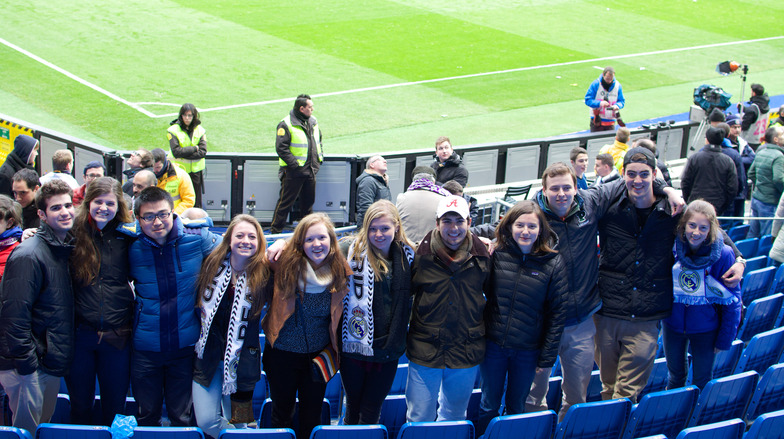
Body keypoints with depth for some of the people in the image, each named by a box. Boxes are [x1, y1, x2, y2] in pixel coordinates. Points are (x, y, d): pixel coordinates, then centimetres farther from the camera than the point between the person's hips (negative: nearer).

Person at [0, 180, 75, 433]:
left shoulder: (67, 248, 9)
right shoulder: (29, 255, -17)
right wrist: (26, 363, -20)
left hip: (53, 364, 8)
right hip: (30, 365, -8)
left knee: (46, 426, 17)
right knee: (28, 431, -1)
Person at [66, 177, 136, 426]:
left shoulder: (126, 235, 0)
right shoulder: (73, 233, -1)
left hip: (117, 336, 0)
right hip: (80, 332, 0)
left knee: (115, 405, 11)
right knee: (79, 405, 13)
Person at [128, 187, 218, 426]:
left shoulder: (197, 239, -8)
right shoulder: (131, 247, -7)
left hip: (185, 345, 0)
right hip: (145, 349, 0)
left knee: (182, 418, 13)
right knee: (147, 417, 13)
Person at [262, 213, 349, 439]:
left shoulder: (341, 271, -10)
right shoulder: (286, 265, -17)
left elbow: (340, 314, 4)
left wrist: (332, 350, 5)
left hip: (318, 354, 1)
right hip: (282, 353, -1)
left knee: (312, 416, 15)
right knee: (282, 412, 15)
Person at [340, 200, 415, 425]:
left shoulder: (408, 256, 3)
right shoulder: (352, 250, -7)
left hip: (387, 348, 2)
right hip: (355, 345, -2)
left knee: (372, 411, 11)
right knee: (353, 408, 13)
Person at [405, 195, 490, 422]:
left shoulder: (481, 256, -1)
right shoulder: (422, 255, -7)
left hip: (466, 351, 2)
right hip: (425, 350, -2)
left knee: (454, 416, 19)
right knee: (419, 419, 5)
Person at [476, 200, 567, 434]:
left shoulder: (553, 263, -9)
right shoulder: (497, 255, -6)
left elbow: (557, 313, -5)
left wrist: (547, 358, -5)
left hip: (527, 352, -1)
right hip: (493, 345, 1)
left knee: (516, 407, 15)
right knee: (488, 406, 13)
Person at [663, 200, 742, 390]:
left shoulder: (723, 254, -19)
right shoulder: (671, 247, -13)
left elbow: (732, 300, -11)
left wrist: (725, 339, -9)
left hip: (705, 329, -2)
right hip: (673, 324, 2)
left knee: (702, 382, 12)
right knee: (675, 376, 20)